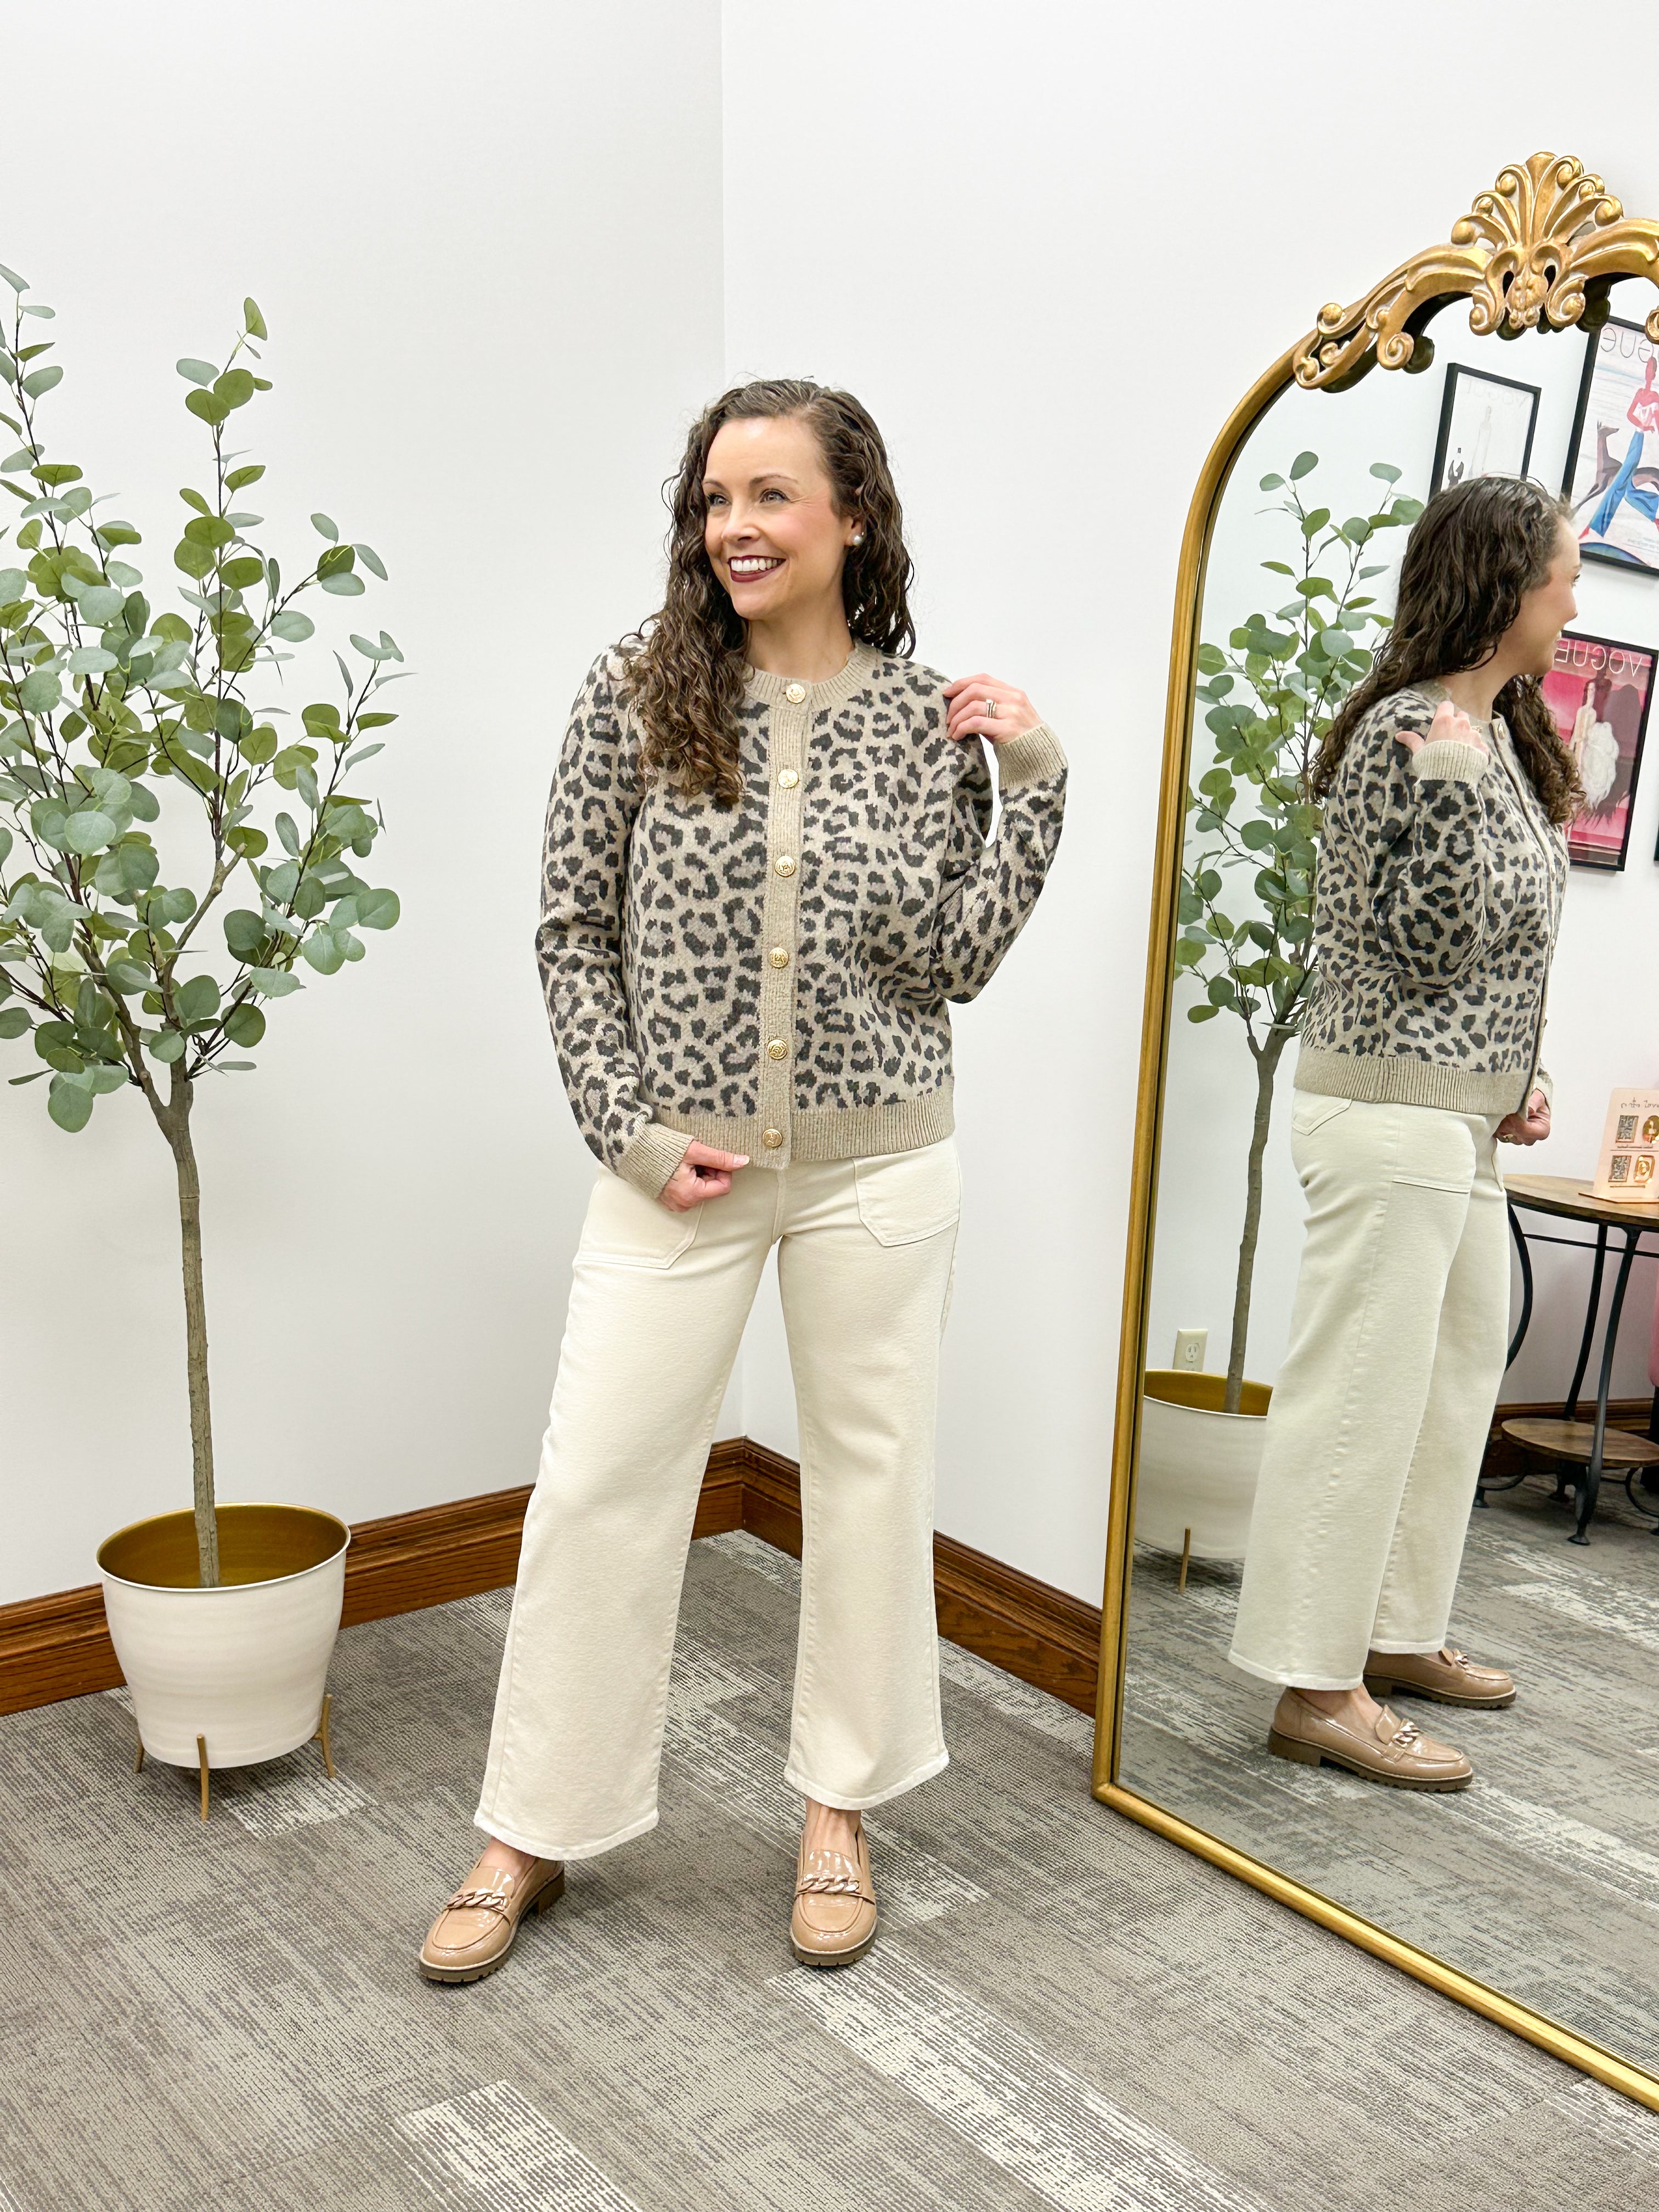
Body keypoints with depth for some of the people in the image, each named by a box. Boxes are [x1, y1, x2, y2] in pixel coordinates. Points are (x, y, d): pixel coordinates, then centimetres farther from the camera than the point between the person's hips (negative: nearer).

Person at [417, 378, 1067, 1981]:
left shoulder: (929, 717, 0)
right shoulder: (635, 695, -2)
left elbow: (953, 965, -3)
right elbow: (574, 930, 0)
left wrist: (1033, 784, -10)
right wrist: (628, 1129, -6)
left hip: (876, 1163, 1)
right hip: (678, 1164, 0)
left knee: (868, 1470, 12)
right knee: (599, 1478, 5)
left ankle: (840, 1804, 33)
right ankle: (535, 1828, 26)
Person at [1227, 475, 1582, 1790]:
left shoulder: (1496, 730, 16)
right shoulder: (1411, 732, -15)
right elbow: (1419, 943, -19)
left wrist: (1518, 1074, 12)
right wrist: (1452, 781, -23)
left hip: (1461, 1117, 10)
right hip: (1391, 1107, -10)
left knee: (1459, 1373, 18)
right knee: (1362, 1395, -4)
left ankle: (1397, 1631, 32)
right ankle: (1318, 1690, 8)